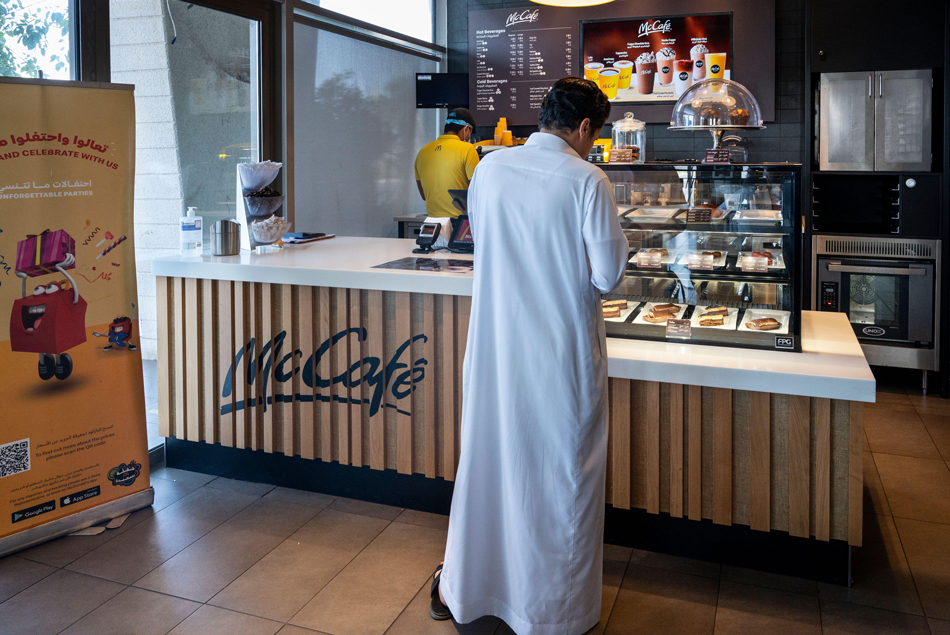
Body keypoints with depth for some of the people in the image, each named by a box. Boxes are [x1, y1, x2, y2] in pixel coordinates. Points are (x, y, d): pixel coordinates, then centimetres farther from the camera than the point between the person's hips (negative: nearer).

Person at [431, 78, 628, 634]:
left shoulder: (490, 168, 1)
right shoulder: (586, 180, -13)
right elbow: (608, 276, -12)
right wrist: (618, 243, 8)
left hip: (495, 346, 5)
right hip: (563, 353, -4)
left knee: (487, 456, 18)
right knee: (562, 470, 10)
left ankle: (458, 589, 34)